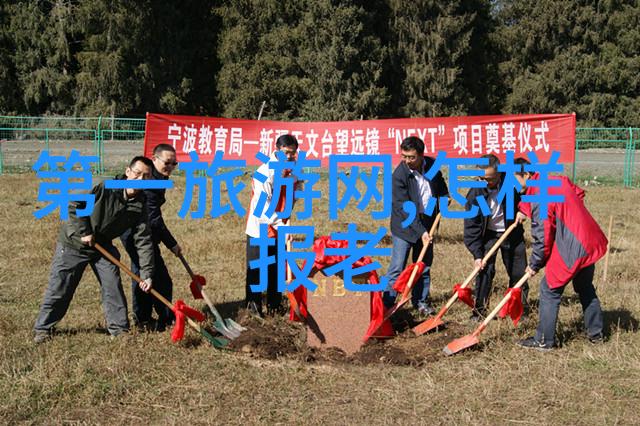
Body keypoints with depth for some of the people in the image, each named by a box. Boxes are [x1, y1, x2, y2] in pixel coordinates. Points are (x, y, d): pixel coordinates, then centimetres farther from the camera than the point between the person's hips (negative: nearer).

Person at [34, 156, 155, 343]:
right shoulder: (104, 187, -25)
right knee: (59, 288, 2)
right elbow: (75, 204, -17)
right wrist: (84, 232, -20)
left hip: (103, 246, 4)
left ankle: (119, 328, 15)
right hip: (73, 243, -4)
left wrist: (147, 274, -19)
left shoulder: (139, 206, -13)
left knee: (113, 287, 1)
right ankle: (43, 328, 17)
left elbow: (144, 241, -13)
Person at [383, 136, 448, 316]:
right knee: (397, 267, -6)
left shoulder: (432, 165, -4)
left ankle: (421, 301, 26)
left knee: (424, 265, 13)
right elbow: (405, 208, -23)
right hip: (404, 225, -5)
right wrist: (420, 231, -25)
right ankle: (387, 303, 1)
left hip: (426, 223, 5)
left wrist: (444, 196, 3)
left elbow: (440, 183, 21)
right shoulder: (399, 175, -21)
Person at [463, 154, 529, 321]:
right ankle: (479, 310, -1)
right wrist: (477, 254, -22)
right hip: (488, 234, -1)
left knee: (518, 272, 7)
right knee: (485, 269, -12)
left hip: (512, 234, 2)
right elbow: (472, 226, -18)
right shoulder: (475, 193, -21)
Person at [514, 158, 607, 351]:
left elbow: (542, 237, -16)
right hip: (590, 242, 9)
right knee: (586, 288, 24)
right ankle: (596, 333, 35)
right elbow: (579, 194, 22)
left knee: (550, 291, 2)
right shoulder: (559, 180, 6)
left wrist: (535, 265, -1)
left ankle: (544, 341, 7)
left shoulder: (538, 198, -19)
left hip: (571, 250, -9)